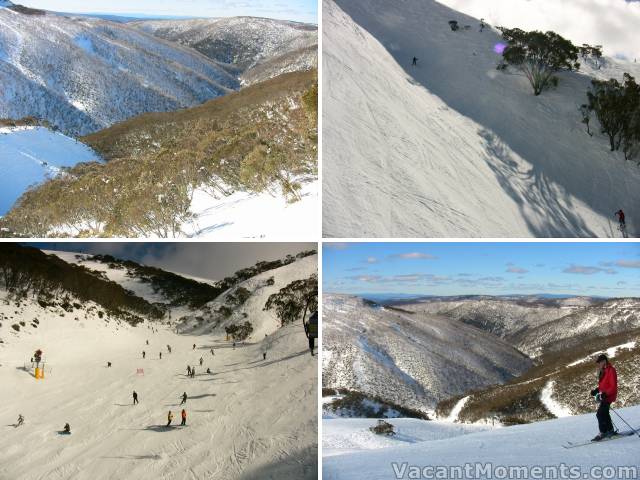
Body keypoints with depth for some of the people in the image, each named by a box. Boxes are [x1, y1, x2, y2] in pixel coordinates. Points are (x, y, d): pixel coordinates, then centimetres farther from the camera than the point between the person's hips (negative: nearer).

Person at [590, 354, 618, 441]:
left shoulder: (611, 370, -15)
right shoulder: (603, 371, 13)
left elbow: (613, 386, -20)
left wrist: (605, 394, -29)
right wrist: (596, 390, 8)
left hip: (608, 396, -10)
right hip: (604, 396, 10)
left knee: (600, 414, -13)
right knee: (604, 414, 17)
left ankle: (603, 432, -8)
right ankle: (610, 430, 29)